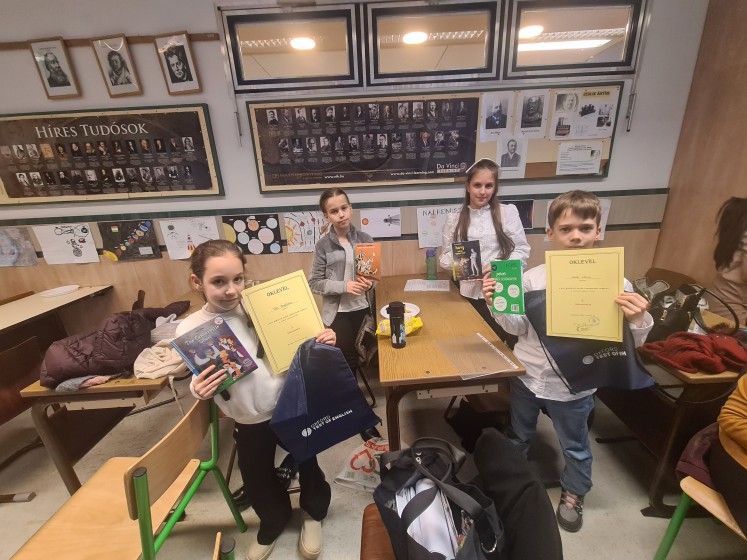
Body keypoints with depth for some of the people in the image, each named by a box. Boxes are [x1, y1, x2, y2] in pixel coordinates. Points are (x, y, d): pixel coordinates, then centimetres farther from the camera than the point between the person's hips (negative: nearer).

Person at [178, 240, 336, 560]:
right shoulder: (189, 330, -13)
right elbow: (199, 384, -1)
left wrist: (321, 342, -21)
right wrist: (198, 390, -23)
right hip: (249, 422, 1)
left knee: (307, 463, 20)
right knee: (257, 480, 24)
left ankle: (314, 514, 54)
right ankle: (273, 522, 58)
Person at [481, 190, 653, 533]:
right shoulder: (533, 277, -11)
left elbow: (628, 343, -8)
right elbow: (518, 327, -2)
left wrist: (638, 321, -29)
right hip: (527, 375, 2)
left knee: (575, 445, 25)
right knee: (517, 437, 25)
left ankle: (573, 495, 55)